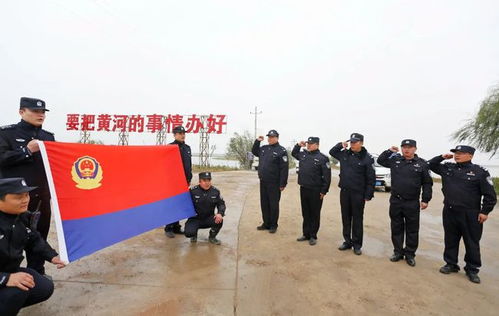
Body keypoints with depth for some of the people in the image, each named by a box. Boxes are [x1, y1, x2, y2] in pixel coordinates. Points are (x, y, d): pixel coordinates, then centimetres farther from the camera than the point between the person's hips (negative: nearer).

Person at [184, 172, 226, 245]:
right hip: (195, 219, -2)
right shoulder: (193, 191, -12)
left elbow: (221, 203, 1)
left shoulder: (215, 191, -3)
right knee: (188, 233, -27)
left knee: (219, 220, -28)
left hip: (208, 219, 2)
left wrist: (220, 213, -19)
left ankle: (212, 237, 5)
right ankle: (194, 235, 16)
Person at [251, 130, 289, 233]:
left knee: (273, 204, 4)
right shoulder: (264, 148, 11)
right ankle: (266, 223, 27)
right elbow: (254, 151, 30)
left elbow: (284, 168, -14)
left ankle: (273, 225, 17)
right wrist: (257, 141, 14)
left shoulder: (281, 150, -10)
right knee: (264, 204, 14)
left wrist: (282, 184, -18)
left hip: (274, 183, -7)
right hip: (263, 182, 7)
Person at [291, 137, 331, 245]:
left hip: (316, 191, -6)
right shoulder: (303, 154, 9)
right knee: (305, 214, 15)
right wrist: (298, 145, 12)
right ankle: (306, 234, 27)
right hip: (303, 189, 6)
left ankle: (313, 236, 18)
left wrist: (324, 191, -13)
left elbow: (327, 176, -11)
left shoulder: (322, 158, -10)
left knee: (314, 214, 6)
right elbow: (293, 153, 30)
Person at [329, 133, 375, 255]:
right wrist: (340, 145, 2)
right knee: (346, 218, 13)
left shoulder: (367, 158, -9)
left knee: (357, 220, 6)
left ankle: (357, 245, 18)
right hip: (344, 191, 5)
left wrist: (368, 195, -11)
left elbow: (371, 178, -8)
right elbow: (331, 152, 22)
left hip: (358, 194, -4)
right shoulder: (344, 154, 5)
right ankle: (347, 241, 26)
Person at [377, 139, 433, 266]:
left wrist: (425, 200, -4)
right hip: (395, 201, 2)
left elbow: (427, 183, 0)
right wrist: (389, 151, 3)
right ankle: (398, 252, 25)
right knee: (396, 228, 11)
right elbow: (380, 160, 16)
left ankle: (410, 254, 22)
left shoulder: (422, 164, -2)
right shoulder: (395, 160, 4)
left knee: (412, 230, 7)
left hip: (412, 203, -2)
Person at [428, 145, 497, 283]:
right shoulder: (447, 168, 5)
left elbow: (490, 195, -5)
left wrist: (485, 211, -8)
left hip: (470, 215, -4)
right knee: (450, 240, 13)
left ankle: (472, 270, 23)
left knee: (472, 243, 9)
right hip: (449, 212, 4)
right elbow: (431, 164, 19)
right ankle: (451, 264, 28)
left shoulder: (480, 172, -6)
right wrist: (442, 157, 3)